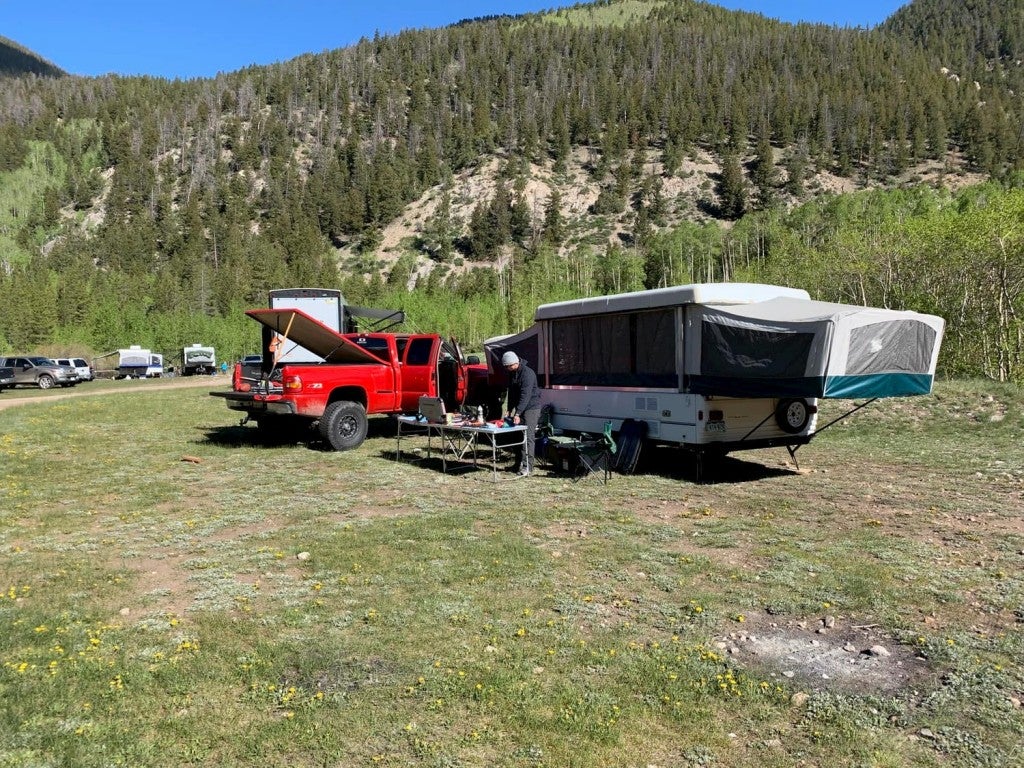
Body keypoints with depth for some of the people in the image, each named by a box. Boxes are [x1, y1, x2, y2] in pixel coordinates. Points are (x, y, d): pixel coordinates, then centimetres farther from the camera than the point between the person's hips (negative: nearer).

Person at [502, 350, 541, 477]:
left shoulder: (527, 373, -21)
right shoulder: (512, 374, 9)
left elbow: (525, 395, -28)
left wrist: (517, 414, -33)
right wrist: (510, 410, 14)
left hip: (531, 408, -9)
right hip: (520, 408, 9)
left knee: (528, 437, -12)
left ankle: (527, 467, -13)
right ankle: (520, 463, 16)